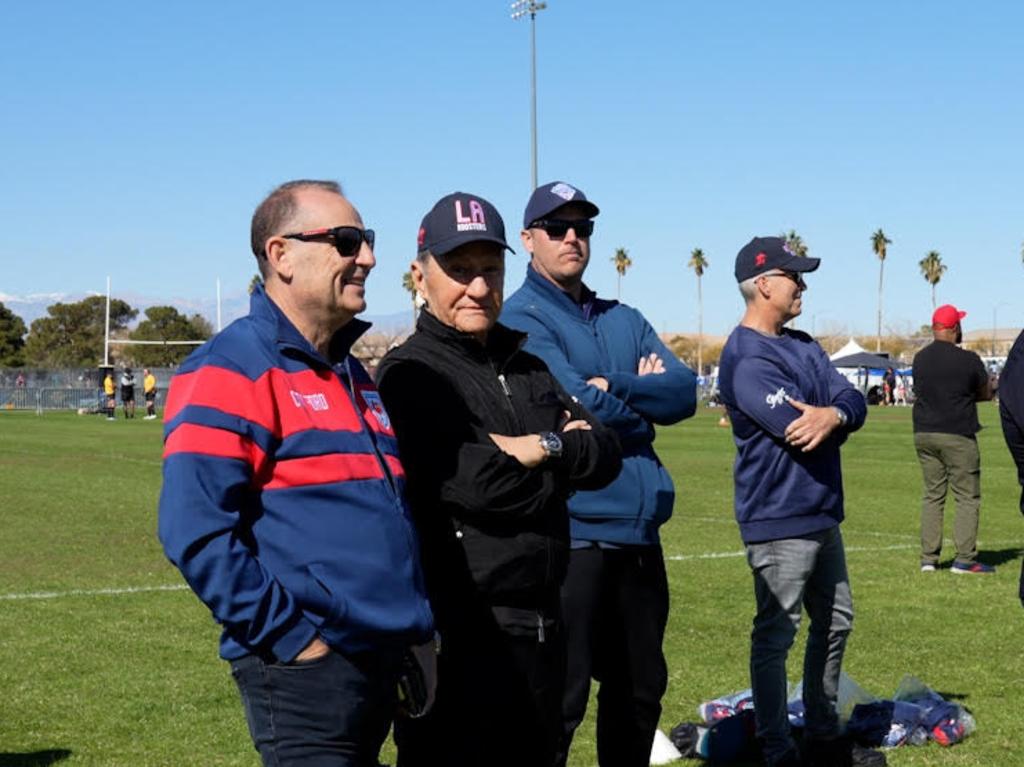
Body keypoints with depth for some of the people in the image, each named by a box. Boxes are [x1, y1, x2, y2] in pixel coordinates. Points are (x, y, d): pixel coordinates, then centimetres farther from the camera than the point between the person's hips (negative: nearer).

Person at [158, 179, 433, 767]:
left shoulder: (353, 377, 17)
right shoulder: (230, 370, -10)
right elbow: (196, 531, -19)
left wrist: (415, 627, 15)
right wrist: (291, 636, -18)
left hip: (385, 666, 9)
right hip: (307, 669, -8)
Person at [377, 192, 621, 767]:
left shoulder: (528, 369, 15)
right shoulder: (412, 374, -9)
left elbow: (606, 454, 6)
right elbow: (472, 483, -22)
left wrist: (542, 449, -12)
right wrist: (560, 466, -7)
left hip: (541, 624, 8)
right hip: (461, 635, -8)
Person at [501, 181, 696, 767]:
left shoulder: (625, 321, 15)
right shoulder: (522, 318, -6)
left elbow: (684, 393, 0)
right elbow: (581, 406, -19)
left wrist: (613, 387, -14)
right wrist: (642, 398, -1)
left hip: (638, 530, 7)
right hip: (571, 532, -7)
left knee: (641, 689, 17)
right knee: (560, 698, -2)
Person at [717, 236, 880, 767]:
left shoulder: (801, 345, 12)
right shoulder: (747, 359, -18)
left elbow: (854, 403, 1)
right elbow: (799, 431, -26)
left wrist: (833, 414, -22)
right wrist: (835, 421, -5)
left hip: (821, 514, 10)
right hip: (779, 520, -10)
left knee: (835, 622, 19)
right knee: (776, 636, -1)